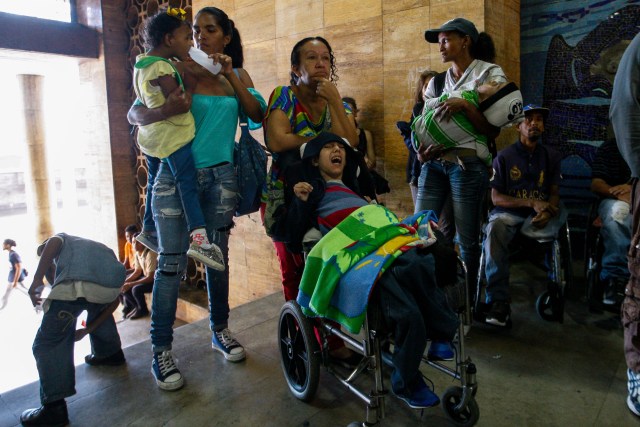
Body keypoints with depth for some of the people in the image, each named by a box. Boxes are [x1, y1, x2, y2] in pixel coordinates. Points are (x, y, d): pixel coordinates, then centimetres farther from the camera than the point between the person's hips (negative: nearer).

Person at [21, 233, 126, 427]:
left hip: (75, 285, -6)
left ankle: (54, 407, 4)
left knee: (48, 342, 8)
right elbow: (114, 302, 33)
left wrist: (37, 279, -3)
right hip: (112, 285, 6)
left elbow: (52, 243, 5)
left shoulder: (63, 238, 35)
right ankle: (110, 353, 50)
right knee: (98, 307, 40)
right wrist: (87, 330, 35)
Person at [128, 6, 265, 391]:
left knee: (218, 256, 10)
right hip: (176, 174, -2)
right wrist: (165, 111, -27)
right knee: (171, 262, -5)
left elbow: (258, 116, -3)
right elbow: (135, 114, -5)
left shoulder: (238, 75, 10)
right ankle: (162, 350, 6)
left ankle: (220, 330, 26)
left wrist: (231, 76, -11)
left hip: (221, 175, 3)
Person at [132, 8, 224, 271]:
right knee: (188, 183, -16)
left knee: (156, 183, 20)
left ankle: (148, 230, 33)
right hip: (172, 136, -10)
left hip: (151, 136, 10)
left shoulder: (143, 64, 14)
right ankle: (198, 237, -27)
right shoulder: (162, 67, -15)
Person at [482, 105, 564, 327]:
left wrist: (547, 212, -16)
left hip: (538, 216, 3)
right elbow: (496, 198, -1)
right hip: (508, 212, -3)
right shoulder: (504, 156, 5)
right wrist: (531, 203, -15)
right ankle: (499, 301, -37)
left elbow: (554, 193, 9)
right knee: (494, 230, -36)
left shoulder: (551, 156, 15)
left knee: (561, 215, -32)